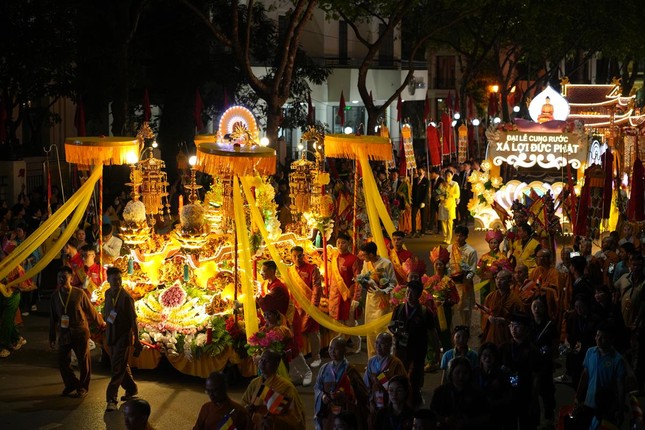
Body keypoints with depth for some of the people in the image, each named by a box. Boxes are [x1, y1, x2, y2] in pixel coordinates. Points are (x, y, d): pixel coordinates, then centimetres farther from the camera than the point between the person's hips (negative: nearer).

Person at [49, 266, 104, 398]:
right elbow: (53, 318, 10)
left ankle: (83, 388, 18)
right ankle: (71, 384, 23)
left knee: (83, 362, 3)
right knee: (62, 361, 2)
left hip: (80, 332, -3)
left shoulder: (79, 294, -7)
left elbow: (90, 310, 5)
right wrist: (52, 337, 12)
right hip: (64, 334, 3)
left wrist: (101, 323, 14)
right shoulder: (55, 296, 3)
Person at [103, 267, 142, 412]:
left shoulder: (126, 298, -18)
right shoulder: (108, 294, 2)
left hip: (124, 336, -7)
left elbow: (134, 320, -14)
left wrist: (137, 341, -13)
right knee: (122, 366, 19)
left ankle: (111, 399, -6)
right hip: (111, 335, 7)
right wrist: (107, 317, 2)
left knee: (117, 368, -8)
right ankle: (131, 389, 37)